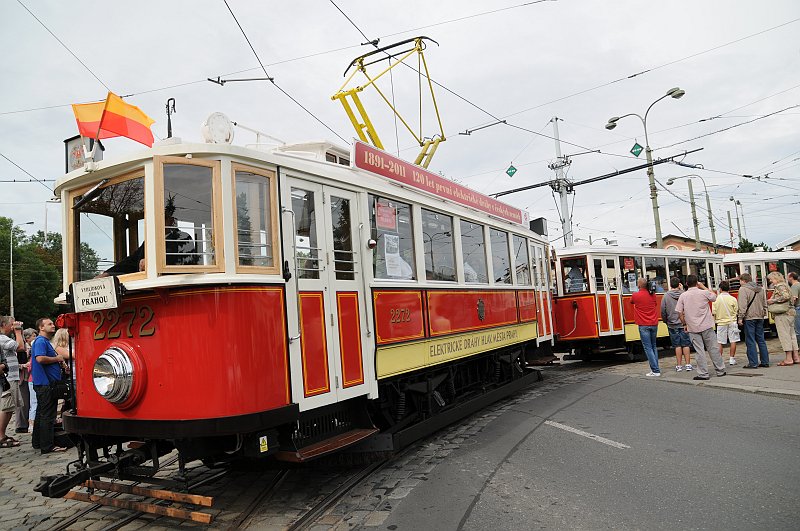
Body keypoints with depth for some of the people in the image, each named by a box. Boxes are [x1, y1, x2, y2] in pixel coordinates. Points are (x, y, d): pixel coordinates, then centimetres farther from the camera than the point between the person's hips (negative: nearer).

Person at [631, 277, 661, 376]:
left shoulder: (635, 295, -9)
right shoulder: (653, 295, 4)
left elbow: (631, 302, 12)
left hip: (643, 325, -5)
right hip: (654, 324, 5)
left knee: (648, 348, -4)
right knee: (654, 346, 17)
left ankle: (655, 370, -8)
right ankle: (655, 368, 17)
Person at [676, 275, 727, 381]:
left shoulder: (683, 296, -4)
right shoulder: (704, 293, -5)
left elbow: (680, 313, -2)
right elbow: (714, 297, 17)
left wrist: (685, 324, 11)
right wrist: (703, 287, 18)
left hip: (692, 328, 0)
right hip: (706, 326, 0)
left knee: (699, 351, 2)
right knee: (713, 348, 11)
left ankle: (703, 374, 3)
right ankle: (720, 371, 20)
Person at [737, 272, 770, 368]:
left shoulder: (743, 289, -10)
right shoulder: (760, 289, 14)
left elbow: (743, 305, -16)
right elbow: (765, 304, 18)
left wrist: (740, 317, -14)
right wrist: (763, 314, 24)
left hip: (749, 318, -7)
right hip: (760, 317, 7)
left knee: (750, 341, -3)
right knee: (761, 340, 13)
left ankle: (753, 363, -3)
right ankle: (765, 362, 15)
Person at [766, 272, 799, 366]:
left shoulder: (779, 286, -9)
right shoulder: (785, 285, 20)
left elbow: (786, 296, -25)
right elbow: (791, 298, 22)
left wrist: (773, 300, -17)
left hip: (782, 314, -10)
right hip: (790, 313, 10)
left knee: (784, 335, -8)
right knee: (792, 334, 11)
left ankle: (788, 359, -8)